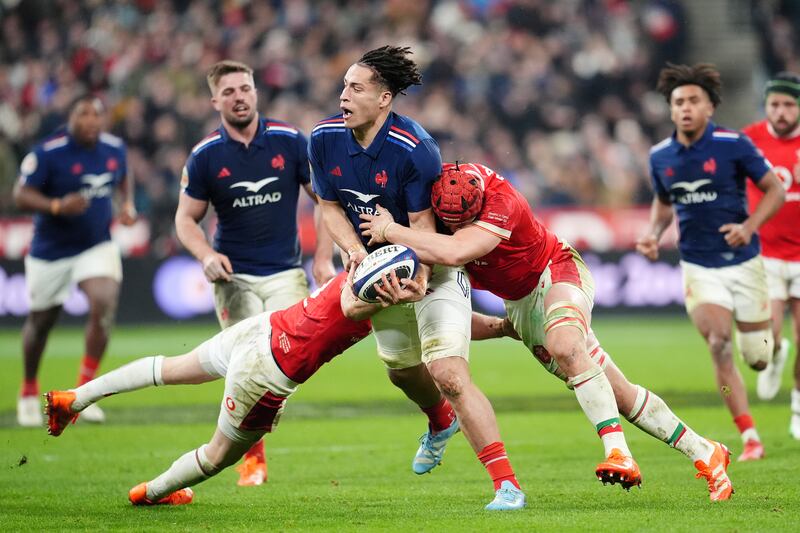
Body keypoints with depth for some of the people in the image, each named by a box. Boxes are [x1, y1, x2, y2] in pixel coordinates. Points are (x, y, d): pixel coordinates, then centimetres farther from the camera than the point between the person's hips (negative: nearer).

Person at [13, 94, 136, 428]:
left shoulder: (114, 148, -2)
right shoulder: (48, 153, -18)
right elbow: (21, 196, -18)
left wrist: (128, 205, 0)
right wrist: (57, 206, -34)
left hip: (97, 247, 3)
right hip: (50, 251, -2)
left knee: (104, 305, -21)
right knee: (41, 321, 10)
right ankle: (29, 393, 35)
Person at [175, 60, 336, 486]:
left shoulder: (290, 141, -2)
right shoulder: (205, 156, -2)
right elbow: (186, 218, 6)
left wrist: (323, 258, -2)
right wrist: (207, 256, -13)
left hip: (285, 271, 0)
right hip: (234, 276, 0)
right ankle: (253, 459, 9)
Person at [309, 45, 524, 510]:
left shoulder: (414, 149, -27)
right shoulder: (325, 140, -10)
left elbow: (423, 225, -22)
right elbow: (330, 205, 3)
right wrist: (355, 250, -15)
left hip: (432, 264, -6)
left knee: (449, 374, -20)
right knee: (402, 369, 22)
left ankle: (507, 484, -19)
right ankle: (441, 423, 59)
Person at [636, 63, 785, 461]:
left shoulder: (733, 145, -11)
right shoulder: (660, 156, 0)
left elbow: (775, 190, -5)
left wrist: (749, 226, -20)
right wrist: (653, 234, 0)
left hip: (743, 261, -1)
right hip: (698, 267, 1)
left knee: (757, 358, 5)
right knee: (719, 346, -19)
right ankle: (750, 437, -14)